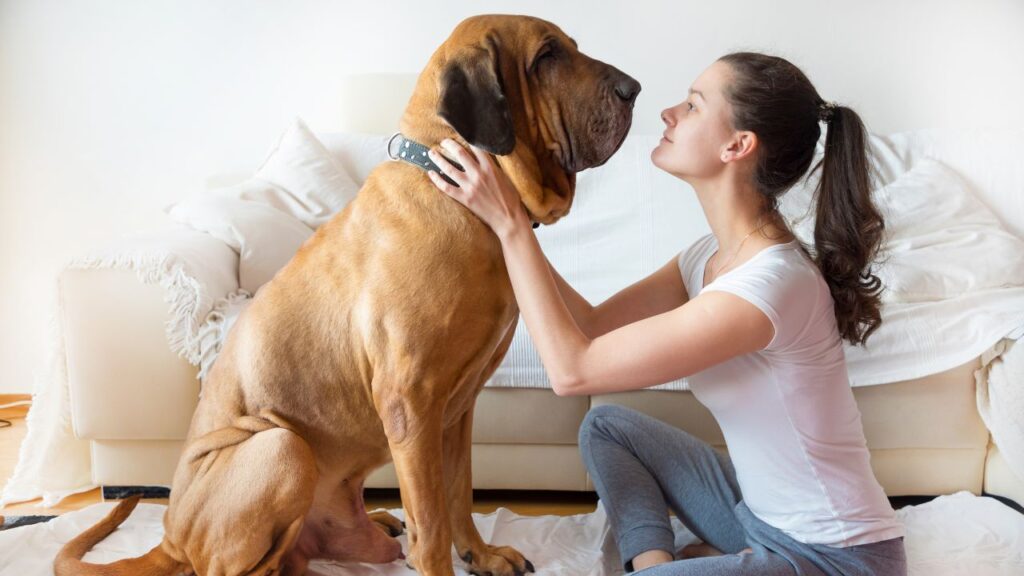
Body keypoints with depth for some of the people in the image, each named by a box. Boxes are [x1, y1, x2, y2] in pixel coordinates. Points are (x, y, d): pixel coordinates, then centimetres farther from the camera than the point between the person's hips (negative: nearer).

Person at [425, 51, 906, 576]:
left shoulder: (769, 284, -31)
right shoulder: (714, 255, -3)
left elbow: (573, 370, -28)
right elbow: (593, 324, 1)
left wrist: (511, 223, -23)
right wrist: (507, 219, -6)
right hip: (762, 511, 8)